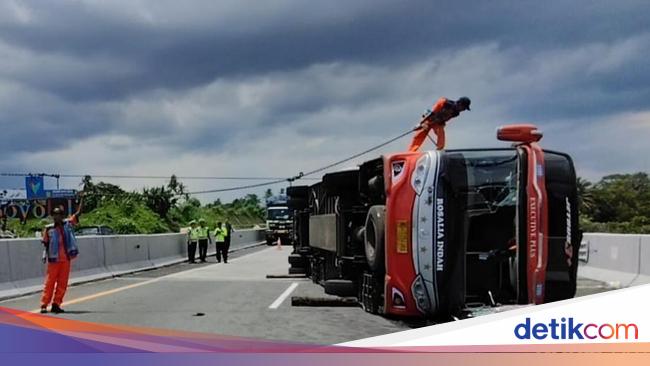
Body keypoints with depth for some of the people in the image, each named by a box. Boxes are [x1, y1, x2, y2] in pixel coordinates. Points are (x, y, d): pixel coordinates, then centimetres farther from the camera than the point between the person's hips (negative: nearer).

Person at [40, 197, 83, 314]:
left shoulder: (68, 223, 4)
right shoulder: (48, 228, -3)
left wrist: (82, 199, -6)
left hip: (66, 259, 3)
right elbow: (46, 243, 4)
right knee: (49, 282, 0)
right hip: (53, 259, -3)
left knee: (62, 283, 5)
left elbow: (78, 213, 0)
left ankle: (56, 304, 12)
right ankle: (44, 305, 4)